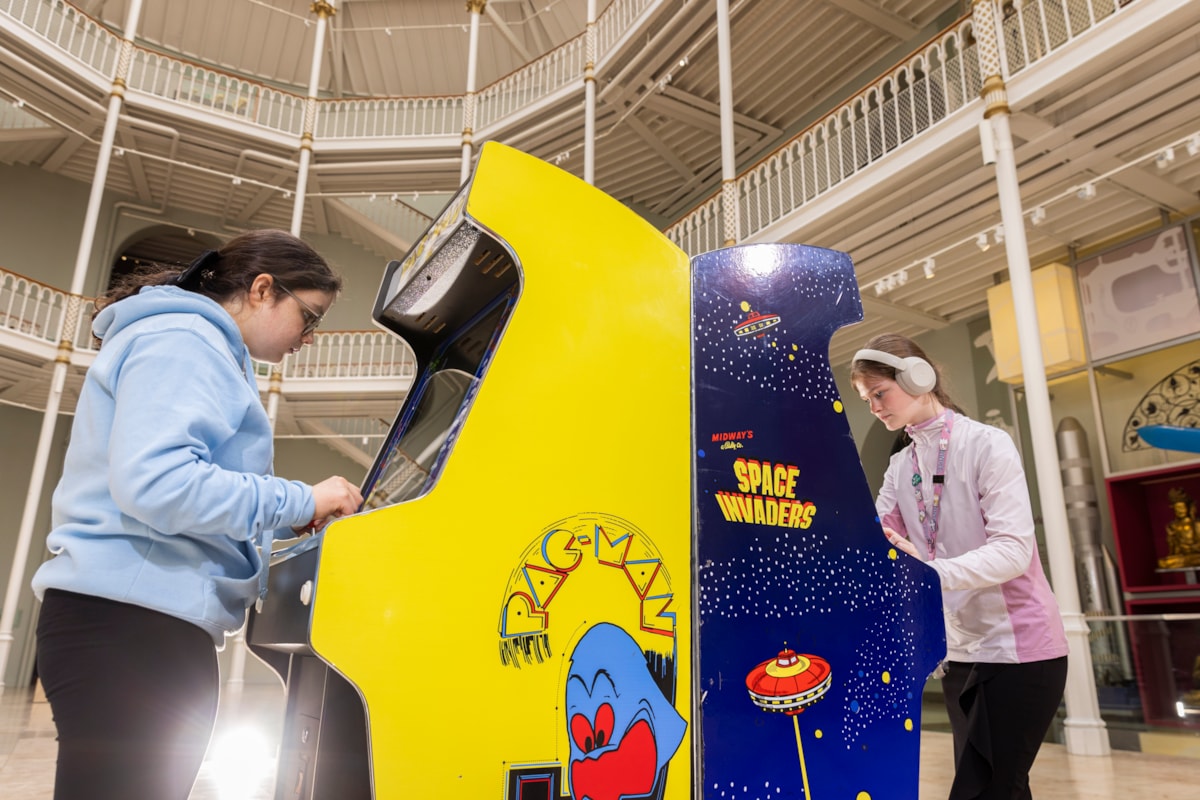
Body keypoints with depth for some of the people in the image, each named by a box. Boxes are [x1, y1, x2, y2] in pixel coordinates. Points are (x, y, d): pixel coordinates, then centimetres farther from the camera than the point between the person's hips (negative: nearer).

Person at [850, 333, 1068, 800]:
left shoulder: (987, 444, -12)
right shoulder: (900, 468, 7)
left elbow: (1014, 550, -22)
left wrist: (931, 572, -35)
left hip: (1019, 648, -6)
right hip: (959, 652, 6)